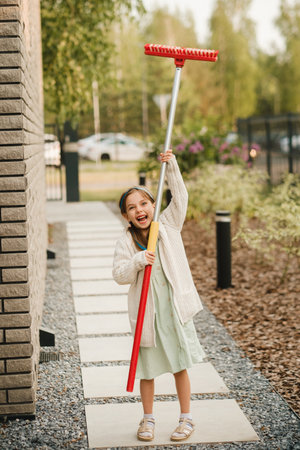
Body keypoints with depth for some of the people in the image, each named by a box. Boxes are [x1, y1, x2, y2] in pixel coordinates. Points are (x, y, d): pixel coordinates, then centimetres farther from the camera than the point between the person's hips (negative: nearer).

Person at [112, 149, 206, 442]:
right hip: (146, 311, 0)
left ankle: (186, 419, 21)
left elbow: (180, 198, -6)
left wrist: (171, 167, -15)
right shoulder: (126, 241, -4)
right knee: (147, 368, 9)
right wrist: (138, 261, -25)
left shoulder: (168, 225, 1)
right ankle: (148, 420, 26)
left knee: (180, 365, 8)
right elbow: (119, 275, -8)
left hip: (174, 307, 0)